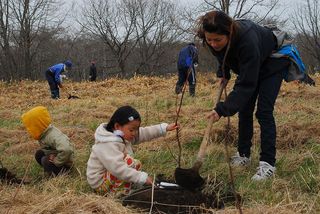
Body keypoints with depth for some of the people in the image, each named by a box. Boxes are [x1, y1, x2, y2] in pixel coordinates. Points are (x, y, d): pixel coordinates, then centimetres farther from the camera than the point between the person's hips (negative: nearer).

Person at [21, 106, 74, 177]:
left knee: (45, 161, -22)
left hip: (64, 163, -9)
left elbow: (66, 150, -49)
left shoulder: (53, 136, -35)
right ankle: (50, 170, 5)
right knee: (38, 154, 0)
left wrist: (56, 161, -35)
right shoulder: (44, 134, -6)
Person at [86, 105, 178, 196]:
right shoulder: (108, 145, -31)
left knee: (136, 165, 12)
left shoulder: (124, 134, -2)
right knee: (129, 161, -24)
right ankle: (120, 193, -16)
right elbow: (118, 169, -38)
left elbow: (144, 133, 5)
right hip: (100, 182, -10)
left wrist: (165, 128, -3)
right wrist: (142, 178, -38)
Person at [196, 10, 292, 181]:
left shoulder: (247, 40, -45)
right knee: (244, 110, 3)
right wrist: (223, 74, -3)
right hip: (249, 68, 7)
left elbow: (245, 84, -42)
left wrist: (223, 109, -45)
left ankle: (268, 163, -12)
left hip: (271, 64, -6)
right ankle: (243, 155, 14)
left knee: (264, 111, -15)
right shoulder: (212, 41, -25)